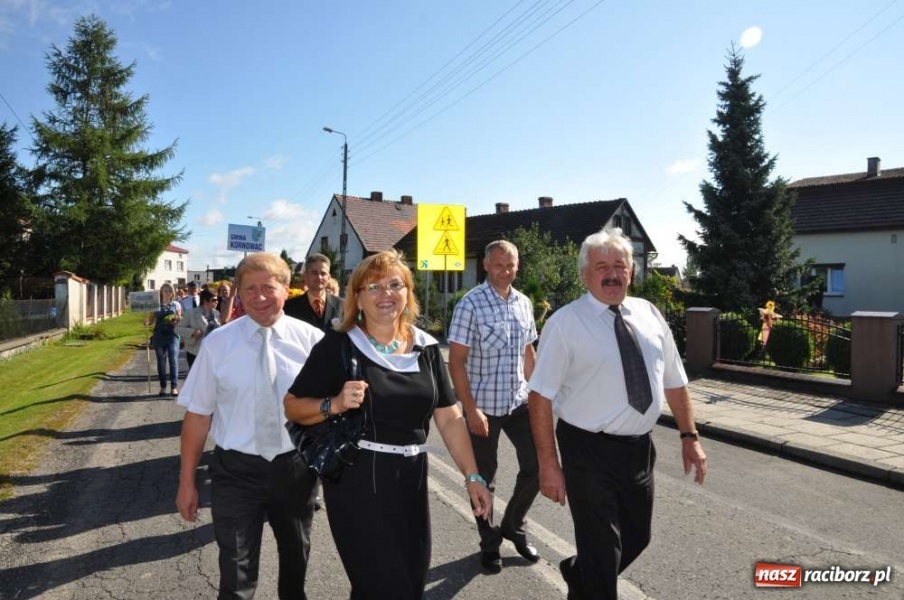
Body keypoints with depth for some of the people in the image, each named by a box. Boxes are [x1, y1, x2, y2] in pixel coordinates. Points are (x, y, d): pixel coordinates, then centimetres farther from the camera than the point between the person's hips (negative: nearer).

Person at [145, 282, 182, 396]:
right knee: (161, 362, 6)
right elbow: (150, 321, 10)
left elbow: (180, 320, 11)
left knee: (173, 360, -9)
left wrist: (177, 320, -11)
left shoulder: (176, 305, 7)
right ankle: (163, 387, 14)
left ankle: (174, 387, -8)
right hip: (159, 336, 1)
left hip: (172, 336, -1)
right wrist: (146, 322, -12)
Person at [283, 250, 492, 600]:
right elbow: (293, 407, -5)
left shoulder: (426, 348, 2)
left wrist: (473, 476, 0)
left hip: (411, 478, 5)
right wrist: (335, 404, -23)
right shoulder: (338, 346, -9)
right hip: (357, 480, -4)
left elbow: (449, 418, 5)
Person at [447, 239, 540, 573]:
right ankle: (490, 542, 31)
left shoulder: (524, 303, 5)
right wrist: (470, 409, -18)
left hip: (519, 403, 5)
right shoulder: (471, 304, -12)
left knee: (537, 465, 6)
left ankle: (513, 525, 32)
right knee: (484, 476, 9)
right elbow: (456, 361, -14)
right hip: (483, 405, -5)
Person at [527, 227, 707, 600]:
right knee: (602, 550, 7)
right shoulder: (565, 322, -13)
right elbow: (541, 397, -14)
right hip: (589, 451, -6)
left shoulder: (649, 314, 3)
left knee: (636, 539, 22)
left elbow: (674, 382, 10)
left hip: (640, 447, 6)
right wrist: (549, 464, -17)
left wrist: (689, 436, 5)